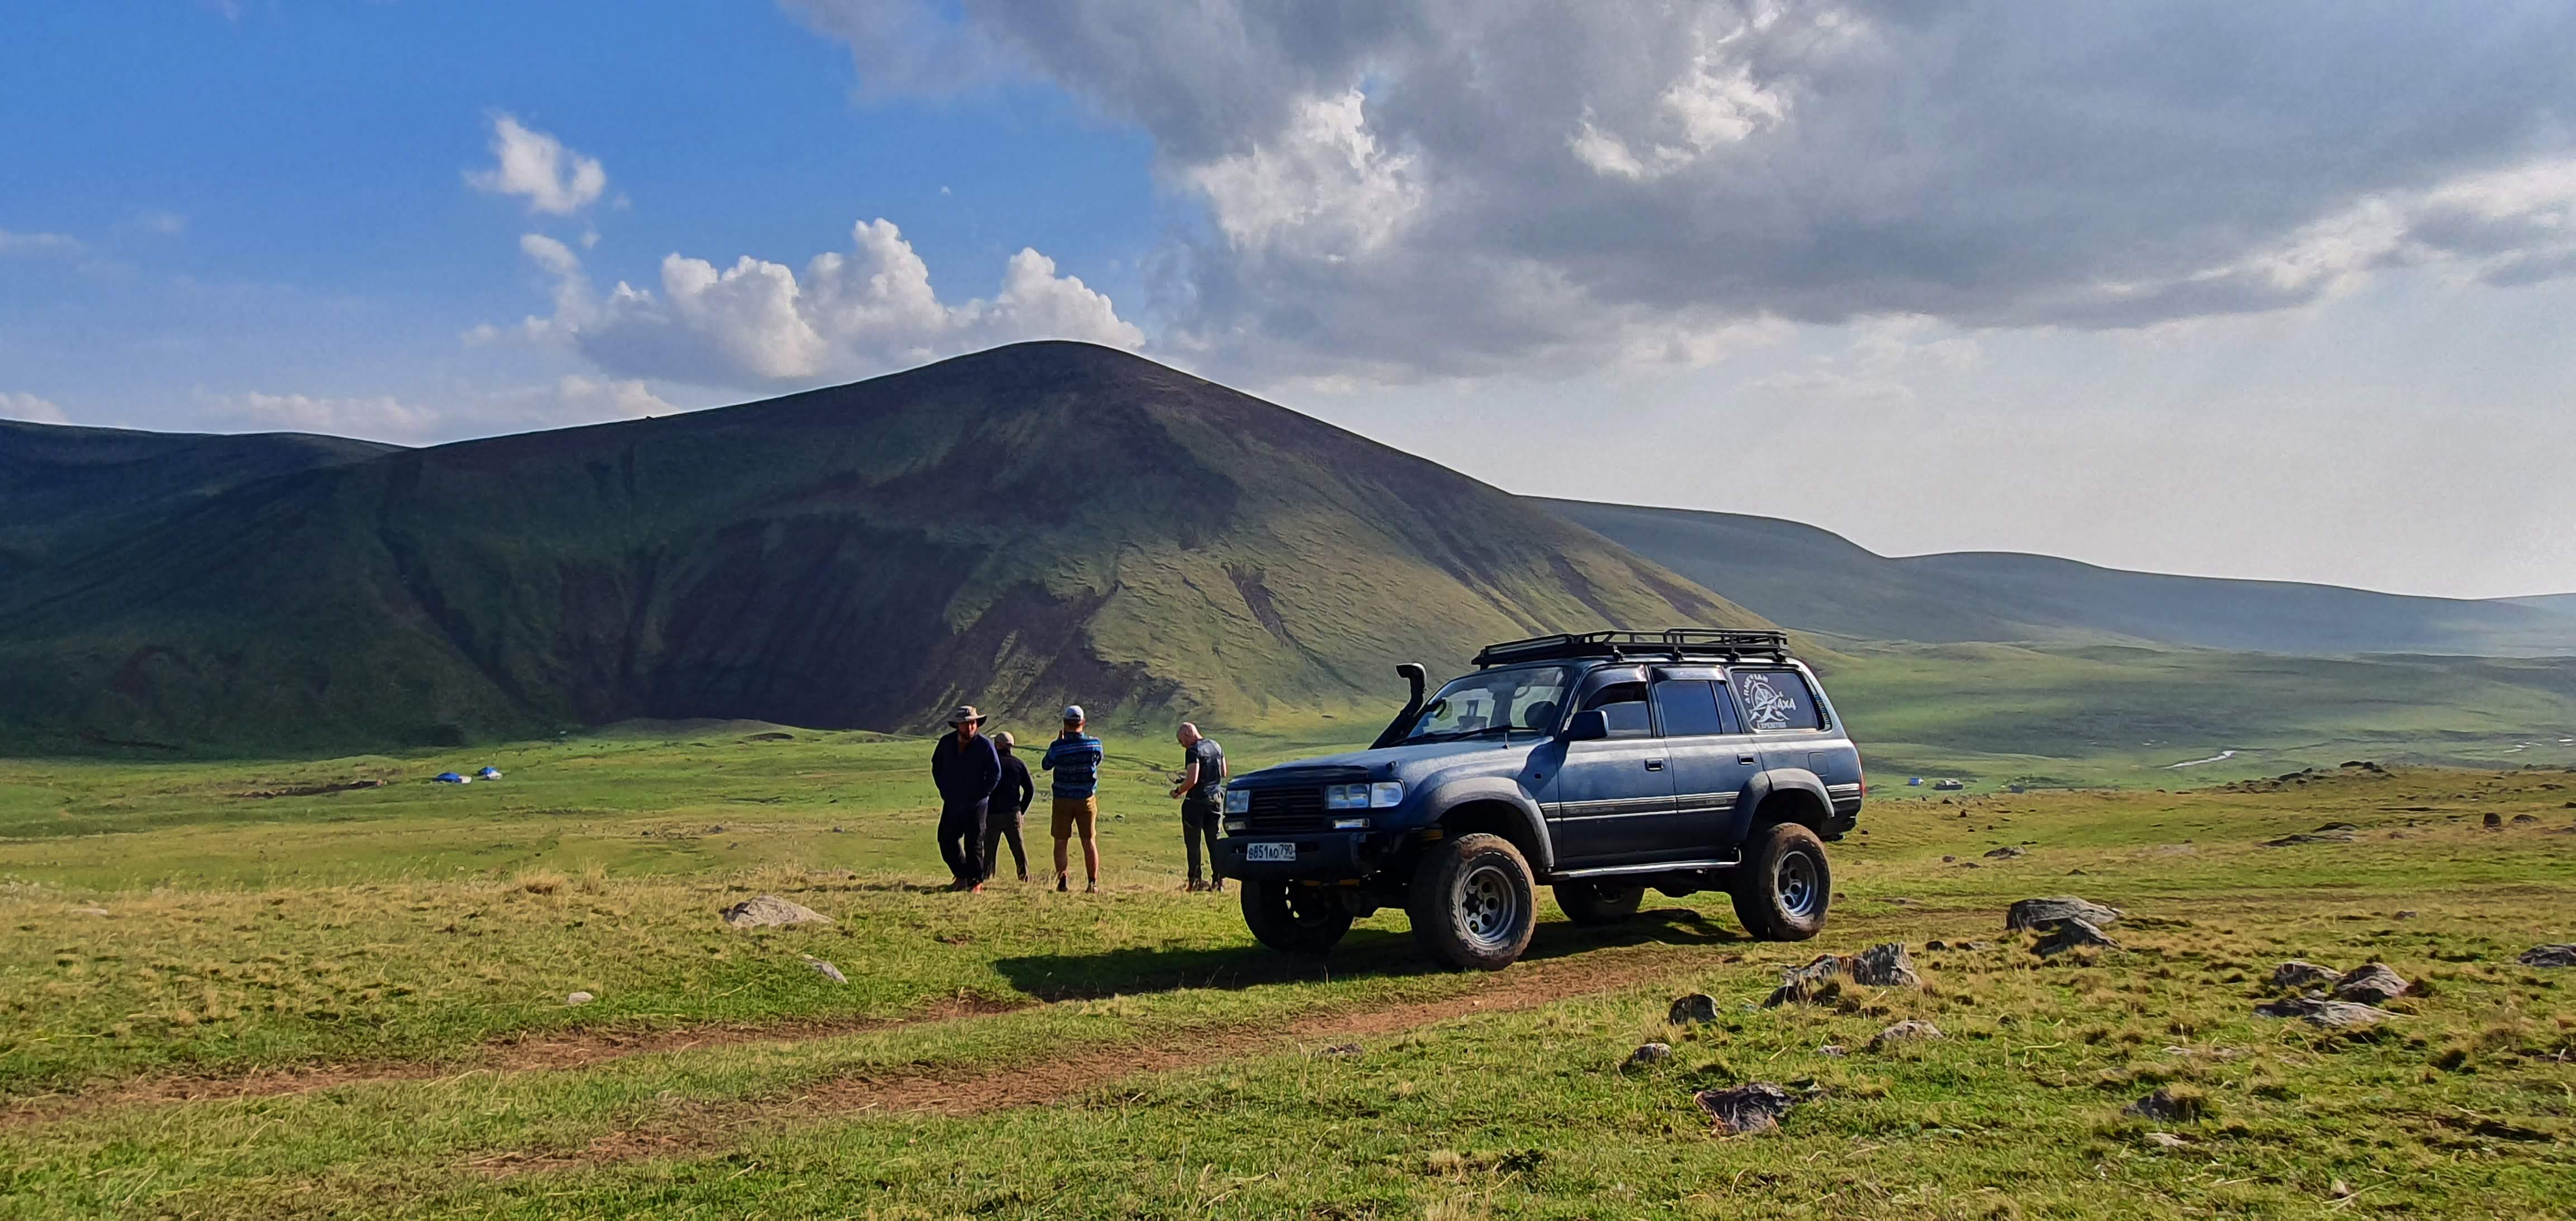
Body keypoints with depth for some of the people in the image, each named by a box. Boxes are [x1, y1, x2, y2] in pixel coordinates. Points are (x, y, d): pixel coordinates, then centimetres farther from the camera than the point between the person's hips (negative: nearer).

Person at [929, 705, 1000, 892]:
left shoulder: (985, 745, -11)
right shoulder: (946, 743, 0)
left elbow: (995, 774, -6)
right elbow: (936, 767, 15)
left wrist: (980, 795, -7)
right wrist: (945, 791, 8)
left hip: (975, 805, -4)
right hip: (952, 803, 4)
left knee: (974, 843, 0)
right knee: (946, 840, 7)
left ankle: (976, 880, 12)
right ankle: (962, 876, 23)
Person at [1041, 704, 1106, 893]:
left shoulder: (1057, 746, -14)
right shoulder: (1094, 744, -8)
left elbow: (1046, 765, 3)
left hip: (1063, 799, -2)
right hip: (1087, 799, 2)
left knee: (1061, 842, 8)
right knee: (1089, 842, 8)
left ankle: (1063, 882, 4)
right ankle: (1092, 883, 5)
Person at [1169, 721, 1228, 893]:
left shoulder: (1193, 751, -14)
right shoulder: (1216, 747, 10)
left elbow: (1192, 780, -21)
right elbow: (1224, 773, 18)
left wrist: (1178, 791, -6)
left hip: (1197, 800, -7)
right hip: (1217, 799, 7)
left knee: (1193, 843, 2)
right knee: (1214, 841, 10)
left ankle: (1195, 881, 1)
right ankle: (1218, 880, 7)